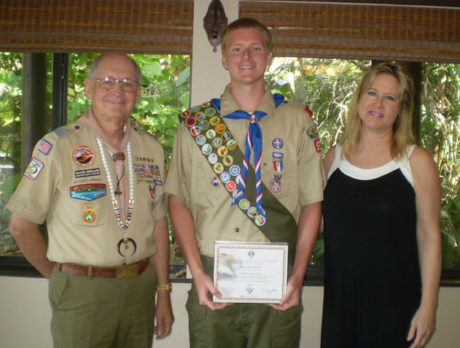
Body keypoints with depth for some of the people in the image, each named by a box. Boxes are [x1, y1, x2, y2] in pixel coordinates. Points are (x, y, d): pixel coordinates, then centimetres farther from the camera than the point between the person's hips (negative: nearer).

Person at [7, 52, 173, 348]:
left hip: (141, 289, 4)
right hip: (82, 293, -4)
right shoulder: (57, 146, -7)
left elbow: (159, 223, 8)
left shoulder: (152, 149, 6)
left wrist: (164, 293, 6)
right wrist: (60, 275, 2)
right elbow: (22, 224, -4)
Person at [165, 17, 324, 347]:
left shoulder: (299, 120, 4)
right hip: (212, 282, 0)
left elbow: (312, 202, 4)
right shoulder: (196, 123, 4)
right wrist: (197, 272, -7)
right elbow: (178, 200, 3)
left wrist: (298, 275, -4)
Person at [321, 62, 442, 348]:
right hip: (339, 297, 3)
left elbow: (429, 237, -5)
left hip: (394, 303, -3)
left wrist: (428, 306, -7)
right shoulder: (335, 157, 5)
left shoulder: (417, 161, -5)